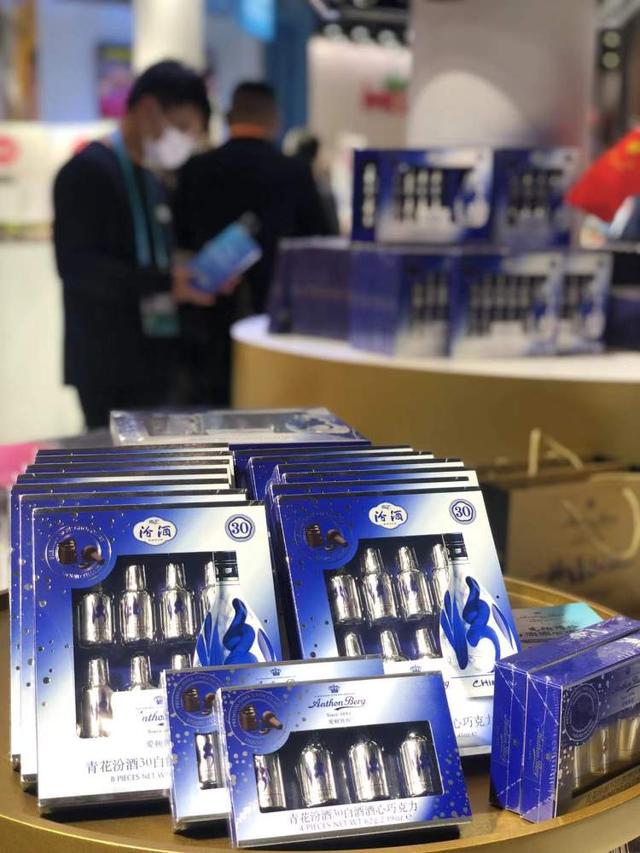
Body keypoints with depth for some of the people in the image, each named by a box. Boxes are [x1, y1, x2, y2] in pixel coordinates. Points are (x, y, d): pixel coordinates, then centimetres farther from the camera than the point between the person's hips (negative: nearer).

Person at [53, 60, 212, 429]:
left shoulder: (153, 182, 18)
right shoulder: (88, 170, -9)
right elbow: (76, 264, -19)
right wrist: (167, 284, -24)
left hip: (151, 358, 8)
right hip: (106, 362, -8)